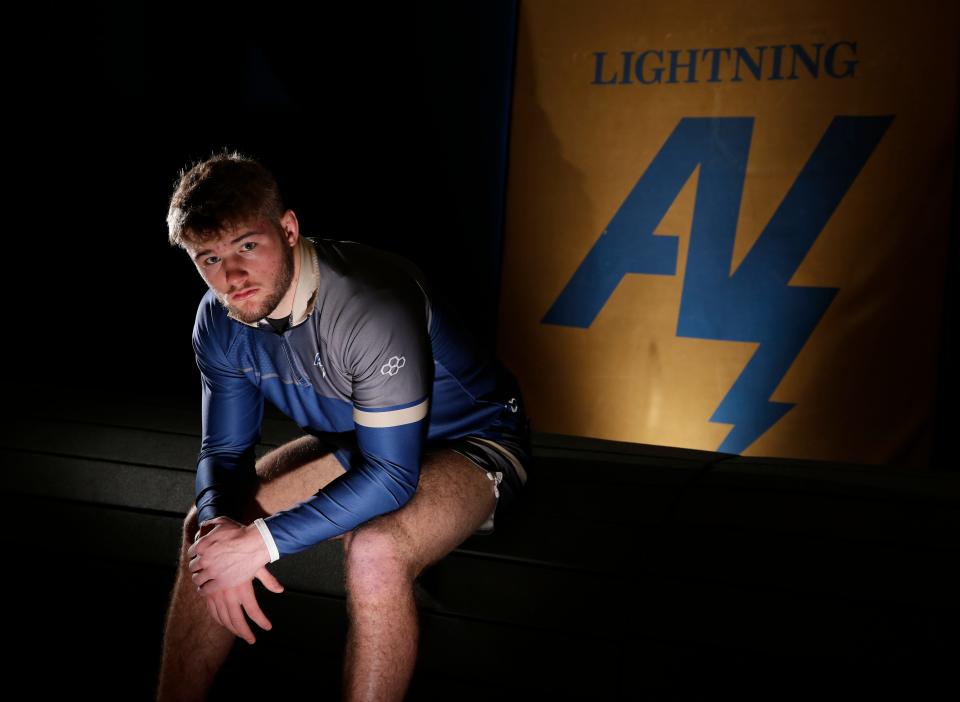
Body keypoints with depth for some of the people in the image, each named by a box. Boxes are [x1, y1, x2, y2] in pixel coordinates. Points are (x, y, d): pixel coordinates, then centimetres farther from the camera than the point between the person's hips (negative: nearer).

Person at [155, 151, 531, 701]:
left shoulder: (373, 306, -35)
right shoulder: (220, 320, -11)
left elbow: (392, 475, -33)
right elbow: (225, 449, -2)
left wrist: (263, 542, -34)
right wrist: (219, 522, -25)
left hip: (471, 443, -7)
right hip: (354, 442, 7)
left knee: (374, 552, -36)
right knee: (206, 529, -6)